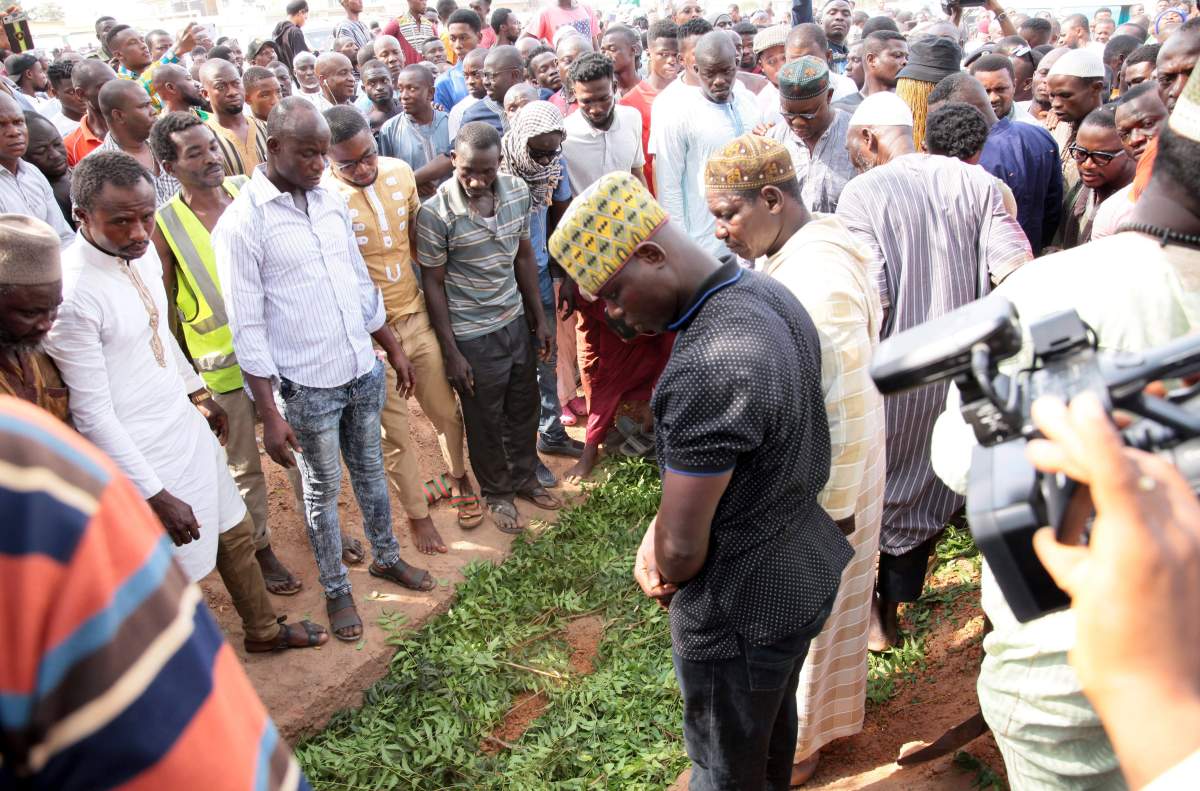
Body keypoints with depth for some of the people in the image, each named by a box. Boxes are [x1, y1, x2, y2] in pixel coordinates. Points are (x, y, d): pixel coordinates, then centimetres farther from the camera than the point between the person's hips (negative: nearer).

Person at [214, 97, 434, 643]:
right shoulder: (241, 223, -15)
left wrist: (394, 350, 16)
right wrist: (269, 414, -16)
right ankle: (336, 589, 31)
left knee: (370, 470, 22)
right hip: (306, 388, -5)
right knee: (323, 490, 11)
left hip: (363, 372, 6)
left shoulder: (330, 202, 4)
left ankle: (386, 557, 43)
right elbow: (247, 329, -15)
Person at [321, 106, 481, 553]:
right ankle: (417, 513, 30)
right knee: (394, 431, 10)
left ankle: (459, 481, 44)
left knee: (446, 410, 17)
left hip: (416, 314, 5)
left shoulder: (399, 172, -4)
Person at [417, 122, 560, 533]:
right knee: (486, 420, 14)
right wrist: (451, 352, -12)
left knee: (524, 408, 21)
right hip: (473, 336, -5)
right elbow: (433, 283, -13)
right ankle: (497, 493, 37)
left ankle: (524, 477, 45)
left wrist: (539, 318, 9)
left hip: (516, 321, 5)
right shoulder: (436, 213, -22)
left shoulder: (517, 191, -7)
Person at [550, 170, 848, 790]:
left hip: (743, 612, -8)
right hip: (808, 572, 9)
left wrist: (667, 574, -4)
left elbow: (683, 547, -26)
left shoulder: (707, 372, -36)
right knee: (774, 726, 32)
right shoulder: (770, 296, -5)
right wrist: (657, 531, 0)